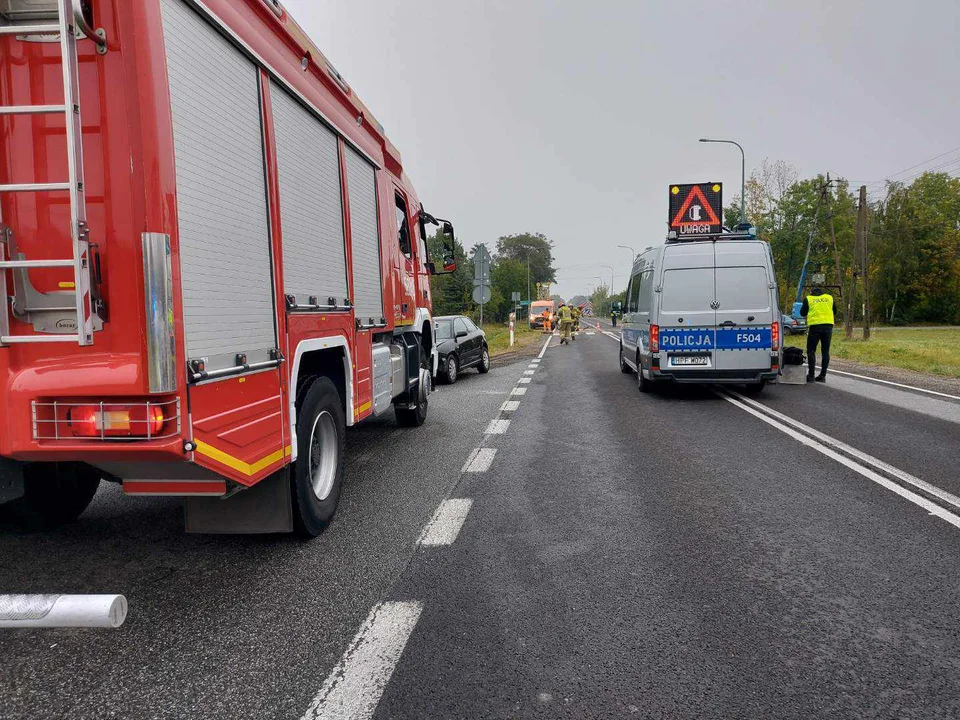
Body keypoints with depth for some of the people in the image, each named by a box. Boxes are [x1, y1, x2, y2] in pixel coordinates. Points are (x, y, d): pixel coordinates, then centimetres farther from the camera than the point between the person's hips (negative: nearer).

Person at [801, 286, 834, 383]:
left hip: (814, 326, -3)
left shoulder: (808, 299, 6)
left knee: (811, 351, 2)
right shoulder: (829, 297, 14)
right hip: (828, 325, 3)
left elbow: (802, 313, 10)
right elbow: (834, 311, 22)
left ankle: (811, 375, -3)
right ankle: (823, 376, 8)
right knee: (825, 352, 8)